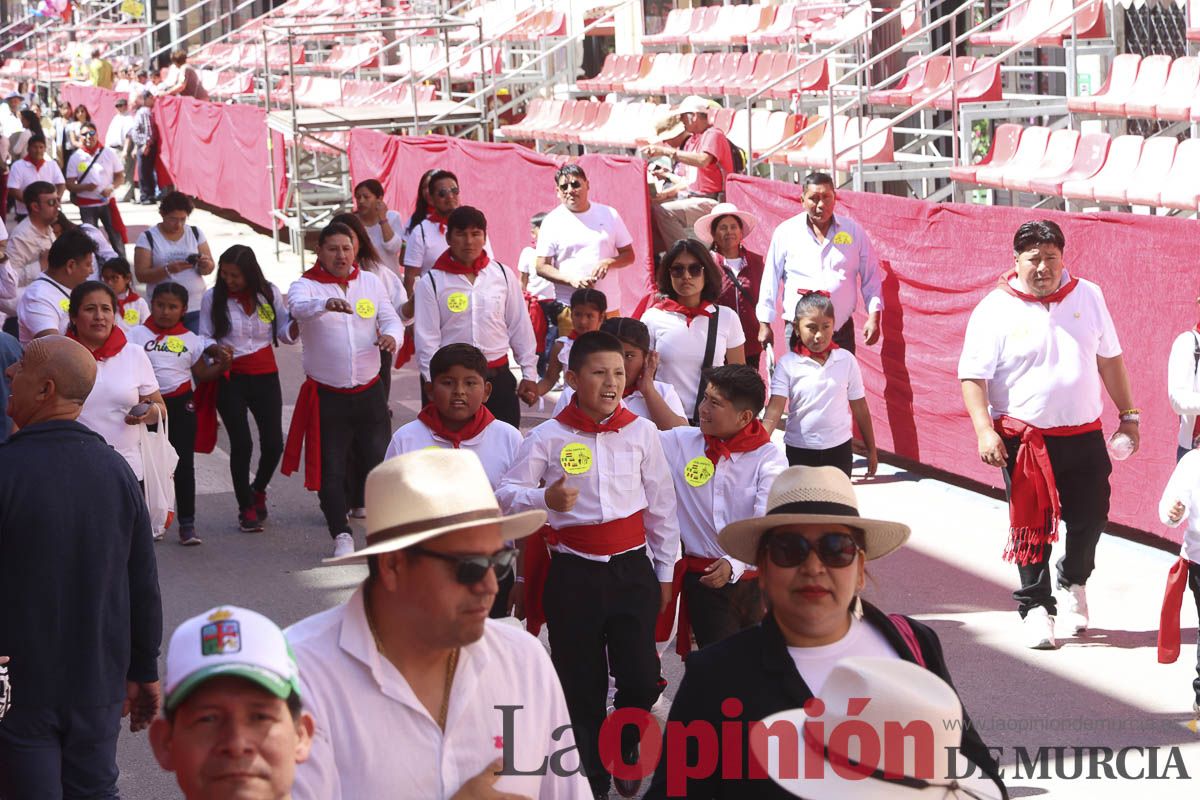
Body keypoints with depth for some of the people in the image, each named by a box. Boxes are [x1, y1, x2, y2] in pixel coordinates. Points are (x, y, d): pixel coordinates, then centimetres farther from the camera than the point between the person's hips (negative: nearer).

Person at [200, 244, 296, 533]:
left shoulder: (269, 293, 0)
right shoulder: (213, 298, -5)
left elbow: (285, 333, 6)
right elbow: (204, 338, 1)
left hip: (265, 376, 2)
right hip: (230, 378, -2)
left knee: (273, 443, -2)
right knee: (241, 443, -5)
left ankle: (258, 490, 30)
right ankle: (246, 507, 13)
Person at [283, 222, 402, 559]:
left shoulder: (371, 282, 8)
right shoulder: (306, 285, -6)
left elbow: (391, 318, 4)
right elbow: (299, 307, -28)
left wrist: (390, 335, -22)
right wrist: (326, 304, -51)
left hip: (369, 390, 3)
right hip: (327, 395, -3)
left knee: (377, 456, 10)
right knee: (331, 468, -5)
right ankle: (341, 534, -1)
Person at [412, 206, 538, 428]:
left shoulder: (503, 275, 5)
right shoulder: (431, 283, -2)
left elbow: (520, 327, 10)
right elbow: (427, 339, -2)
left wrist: (529, 374, 9)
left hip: (499, 377, 2)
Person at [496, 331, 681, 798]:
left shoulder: (642, 432, 1)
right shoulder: (548, 437, -5)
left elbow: (661, 507, 9)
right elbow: (506, 495, -9)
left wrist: (664, 571, 12)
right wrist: (543, 500, -29)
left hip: (632, 569, 1)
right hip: (573, 575, -1)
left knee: (640, 680, -2)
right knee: (581, 686, 7)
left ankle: (624, 750, 30)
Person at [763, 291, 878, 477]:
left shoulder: (846, 360, -4)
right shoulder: (787, 364, -9)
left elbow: (860, 409, 3)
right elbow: (775, 409, -17)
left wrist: (871, 450, 7)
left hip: (839, 449, 1)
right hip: (799, 451, -1)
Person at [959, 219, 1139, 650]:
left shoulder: (1088, 296, 5)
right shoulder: (995, 310, -7)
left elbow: (1109, 358, 14)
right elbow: (972, 377, -9)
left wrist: (1128, 413, 13)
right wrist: (984, 431, -20)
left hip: (1083, 433, 4)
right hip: (1024, 437, -3)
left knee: (1091, 516, 10)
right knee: (1032, 525, 0)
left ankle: (1074, 582, 37)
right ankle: (1036, 607, 12)